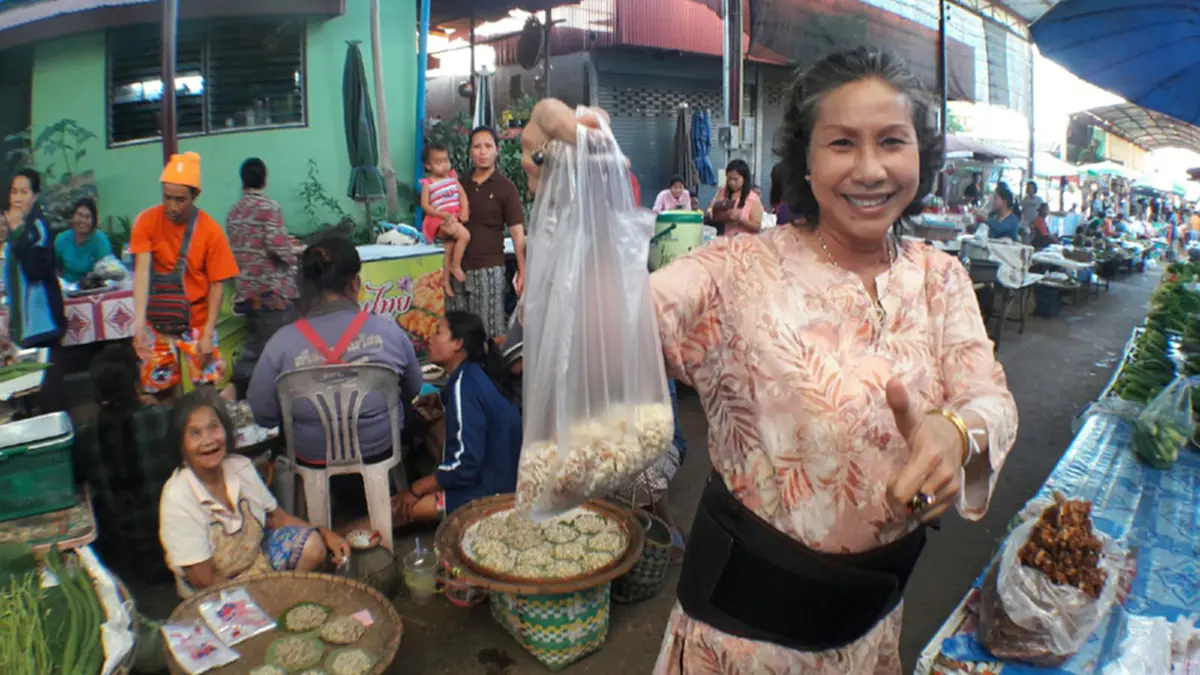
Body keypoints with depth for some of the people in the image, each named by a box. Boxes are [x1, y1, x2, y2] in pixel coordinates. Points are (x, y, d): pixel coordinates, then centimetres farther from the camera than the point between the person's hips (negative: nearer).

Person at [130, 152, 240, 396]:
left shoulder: (211, 230, -12)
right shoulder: (147, 221, -7)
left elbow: (217, 284, -9)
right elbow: (142, 270, -16)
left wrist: (208, 333, -12)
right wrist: (139, 322, -27)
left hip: (196, 323, -2)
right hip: (157, 323, 2)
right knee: (158, 389, 11)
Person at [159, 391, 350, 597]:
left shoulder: (241, 467, -11)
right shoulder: (177, 498, -25)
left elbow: (276, 518, 4)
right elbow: (204, 580, -20)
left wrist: (324, 534, -8)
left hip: (258, 557, 5)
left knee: (312, 544, -16)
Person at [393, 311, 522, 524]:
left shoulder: (464, 385, -19)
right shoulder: (474, 376, 8)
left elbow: (465, 463, -22)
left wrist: (415, 490, -12)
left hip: (488, 492, -10)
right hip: (498, 481, 10)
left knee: (397, 508, -14)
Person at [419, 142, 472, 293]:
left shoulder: (453, 177, 11)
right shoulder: (428, 183, -3)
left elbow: (462, 194, 7)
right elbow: (425, 205, -9)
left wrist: (464, 211, -12)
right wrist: (444, 215, -21)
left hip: (455, 218, 5)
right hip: (439, 221, -5)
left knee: (449, 249, 4)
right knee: (464, 235, -25)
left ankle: (445, 280, 18)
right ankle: (456, 266, -10)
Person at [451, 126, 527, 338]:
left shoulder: (505, 187, -2)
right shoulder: (459, 185, 12)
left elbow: (517, 231, -6)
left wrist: (522, 271, -13)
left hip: (488, 269, -4)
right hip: (458, 267, 5)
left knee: (490, 330, -1)